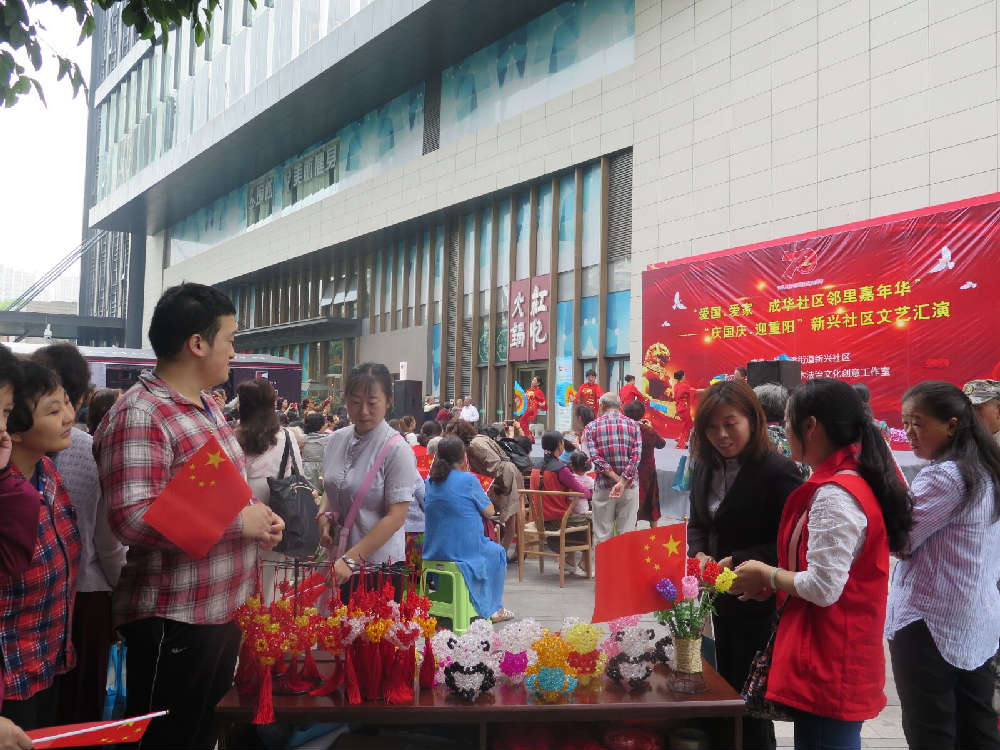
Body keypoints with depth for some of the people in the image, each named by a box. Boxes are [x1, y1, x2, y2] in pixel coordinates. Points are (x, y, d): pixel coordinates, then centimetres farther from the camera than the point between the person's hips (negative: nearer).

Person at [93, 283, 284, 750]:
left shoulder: (207, 405, 11)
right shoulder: (140, 416, -20)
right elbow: (134, 520, -31)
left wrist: (260, 520, 3)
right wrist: (240, 521, -23)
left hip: (223, 610, 9)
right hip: (173, 621, -9)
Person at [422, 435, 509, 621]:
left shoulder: (431, 481, 2)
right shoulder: (468, 480, -15)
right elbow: (489, 512, -4)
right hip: (465, 552, -6)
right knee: (498, 552, 25)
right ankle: (493, 609, 28)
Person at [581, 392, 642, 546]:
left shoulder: (592, 427, 1)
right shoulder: (633, 425, 3)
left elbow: (596, 458, -10)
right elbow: (636, 457, -8)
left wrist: (617, 480, -11)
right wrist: (623, 482, -13)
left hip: (603, 486, -1)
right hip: (629, 487, 1)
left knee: (602, 535, 6)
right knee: (627, 533, 6)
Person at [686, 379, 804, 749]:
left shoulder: (778, 470, -17)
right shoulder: (704, 468, 5)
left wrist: (739, 561, -23)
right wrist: (699, 554, -6)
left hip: (761, 606, -7)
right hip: (721, 601, 7)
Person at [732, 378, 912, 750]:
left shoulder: (834, 496, -21)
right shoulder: (851, 480, 10)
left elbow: (823, 588, -24)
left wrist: (766, 574, -8)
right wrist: (775, 581, 9)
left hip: (827, 664, -10)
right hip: (835, 656, 10)